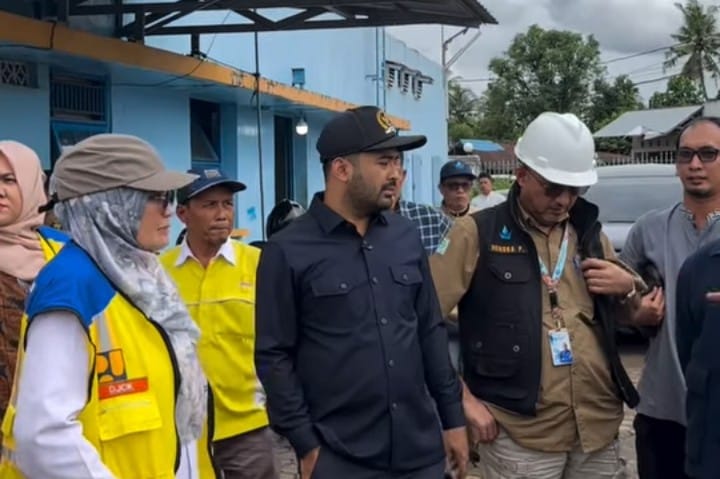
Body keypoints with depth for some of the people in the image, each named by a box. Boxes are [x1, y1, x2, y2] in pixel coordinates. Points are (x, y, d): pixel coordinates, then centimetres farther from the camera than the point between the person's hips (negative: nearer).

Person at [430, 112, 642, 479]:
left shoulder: (589, 234, 12)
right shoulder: (477, 233, -6)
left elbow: (629, 316, 23)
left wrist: (627, 288, 1)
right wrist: (463, 398, -10)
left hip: (597, 428, 5)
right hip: (520, 434, -5)